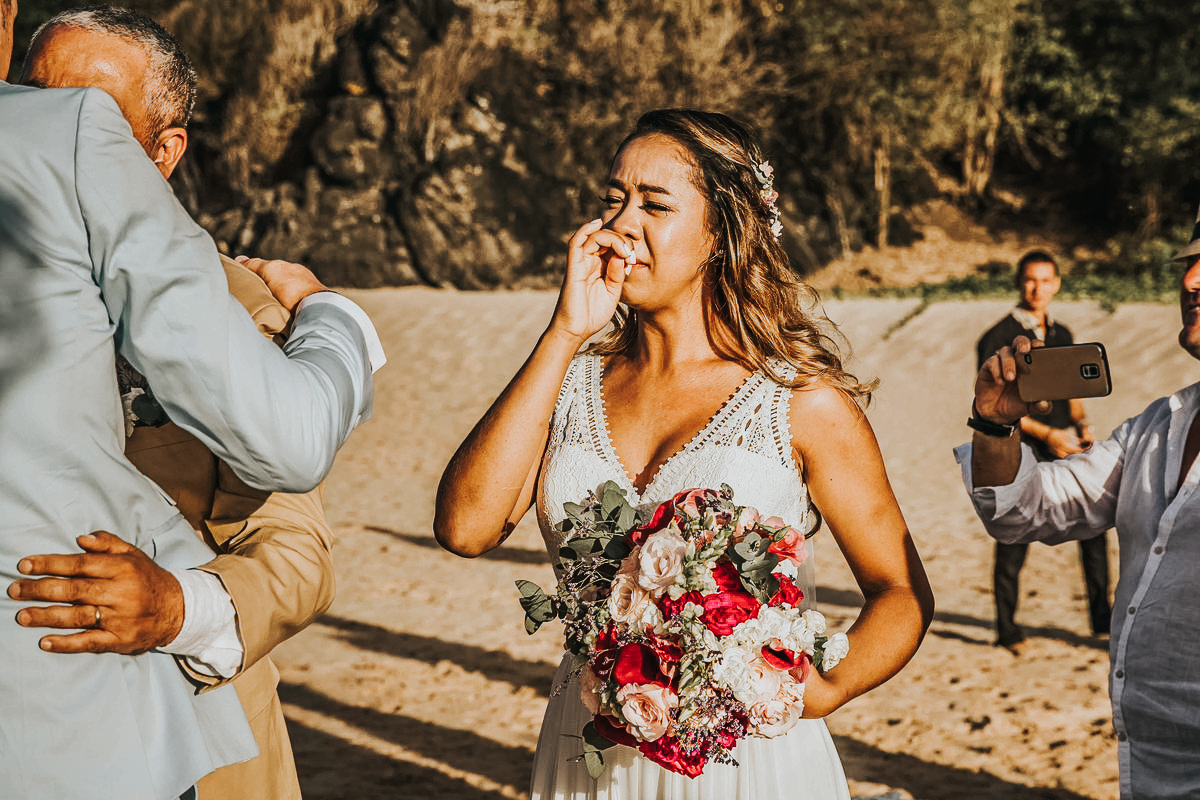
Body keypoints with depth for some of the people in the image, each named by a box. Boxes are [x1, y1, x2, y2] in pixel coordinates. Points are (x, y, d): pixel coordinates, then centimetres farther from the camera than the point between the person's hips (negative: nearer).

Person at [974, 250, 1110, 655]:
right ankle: (1006, 629, 12)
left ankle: (1100, 615, 8)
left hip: (1066, 447, 5)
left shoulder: (1061, 335, 15)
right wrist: (1047, 433, -16)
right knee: (1013, 542, -1)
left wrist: (1082, 424, 5)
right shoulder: (999, 338, -5)